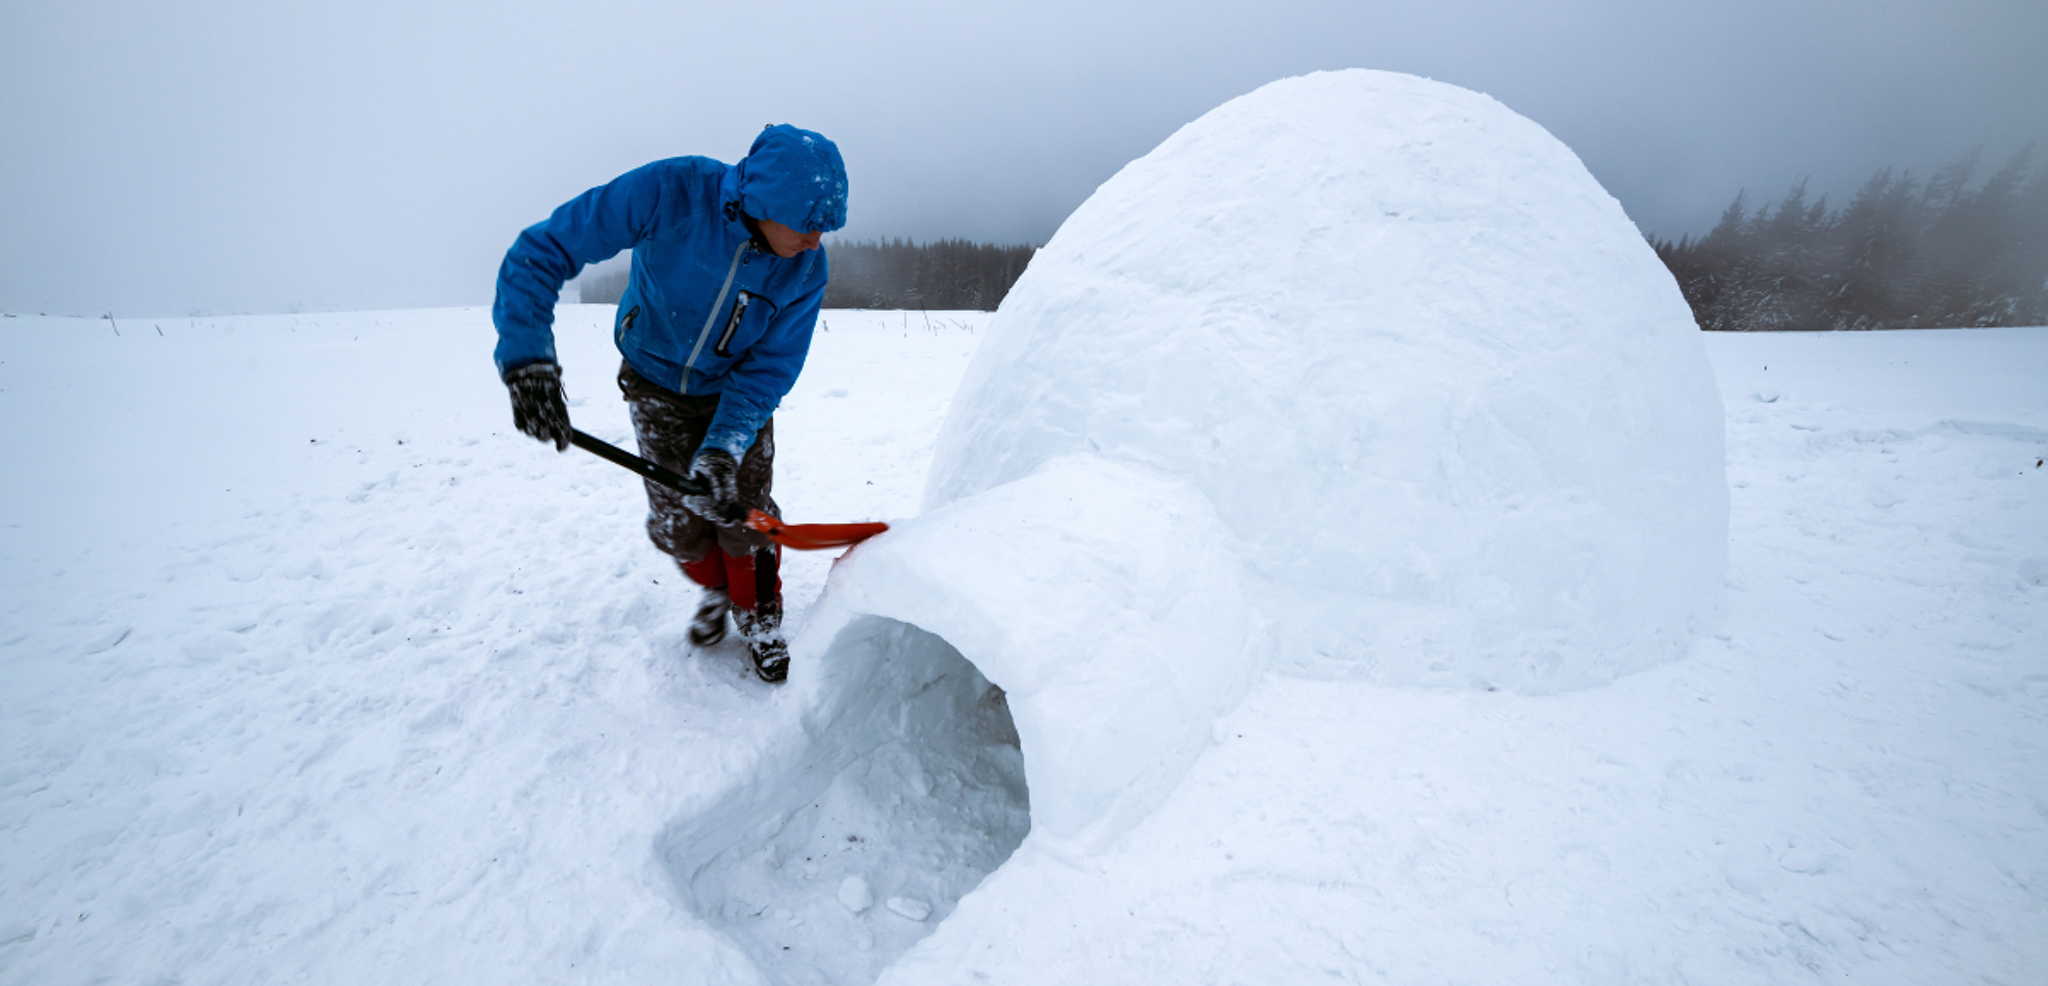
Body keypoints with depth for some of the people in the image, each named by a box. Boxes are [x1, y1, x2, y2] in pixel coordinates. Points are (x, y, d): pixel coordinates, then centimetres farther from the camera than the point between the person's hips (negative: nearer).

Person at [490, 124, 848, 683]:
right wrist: (528, 362, -37)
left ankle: (760, 620, 24)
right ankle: (717, 590, 37)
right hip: (656, 388, 0)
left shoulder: (805, 270, -24)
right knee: (676, 523, 4)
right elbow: (540, 253, -26)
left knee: (743, 511, -3)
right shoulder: (670, 192, -31)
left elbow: (769, 369, -19)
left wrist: (724, 447, -32)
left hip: (738, 391, 1)